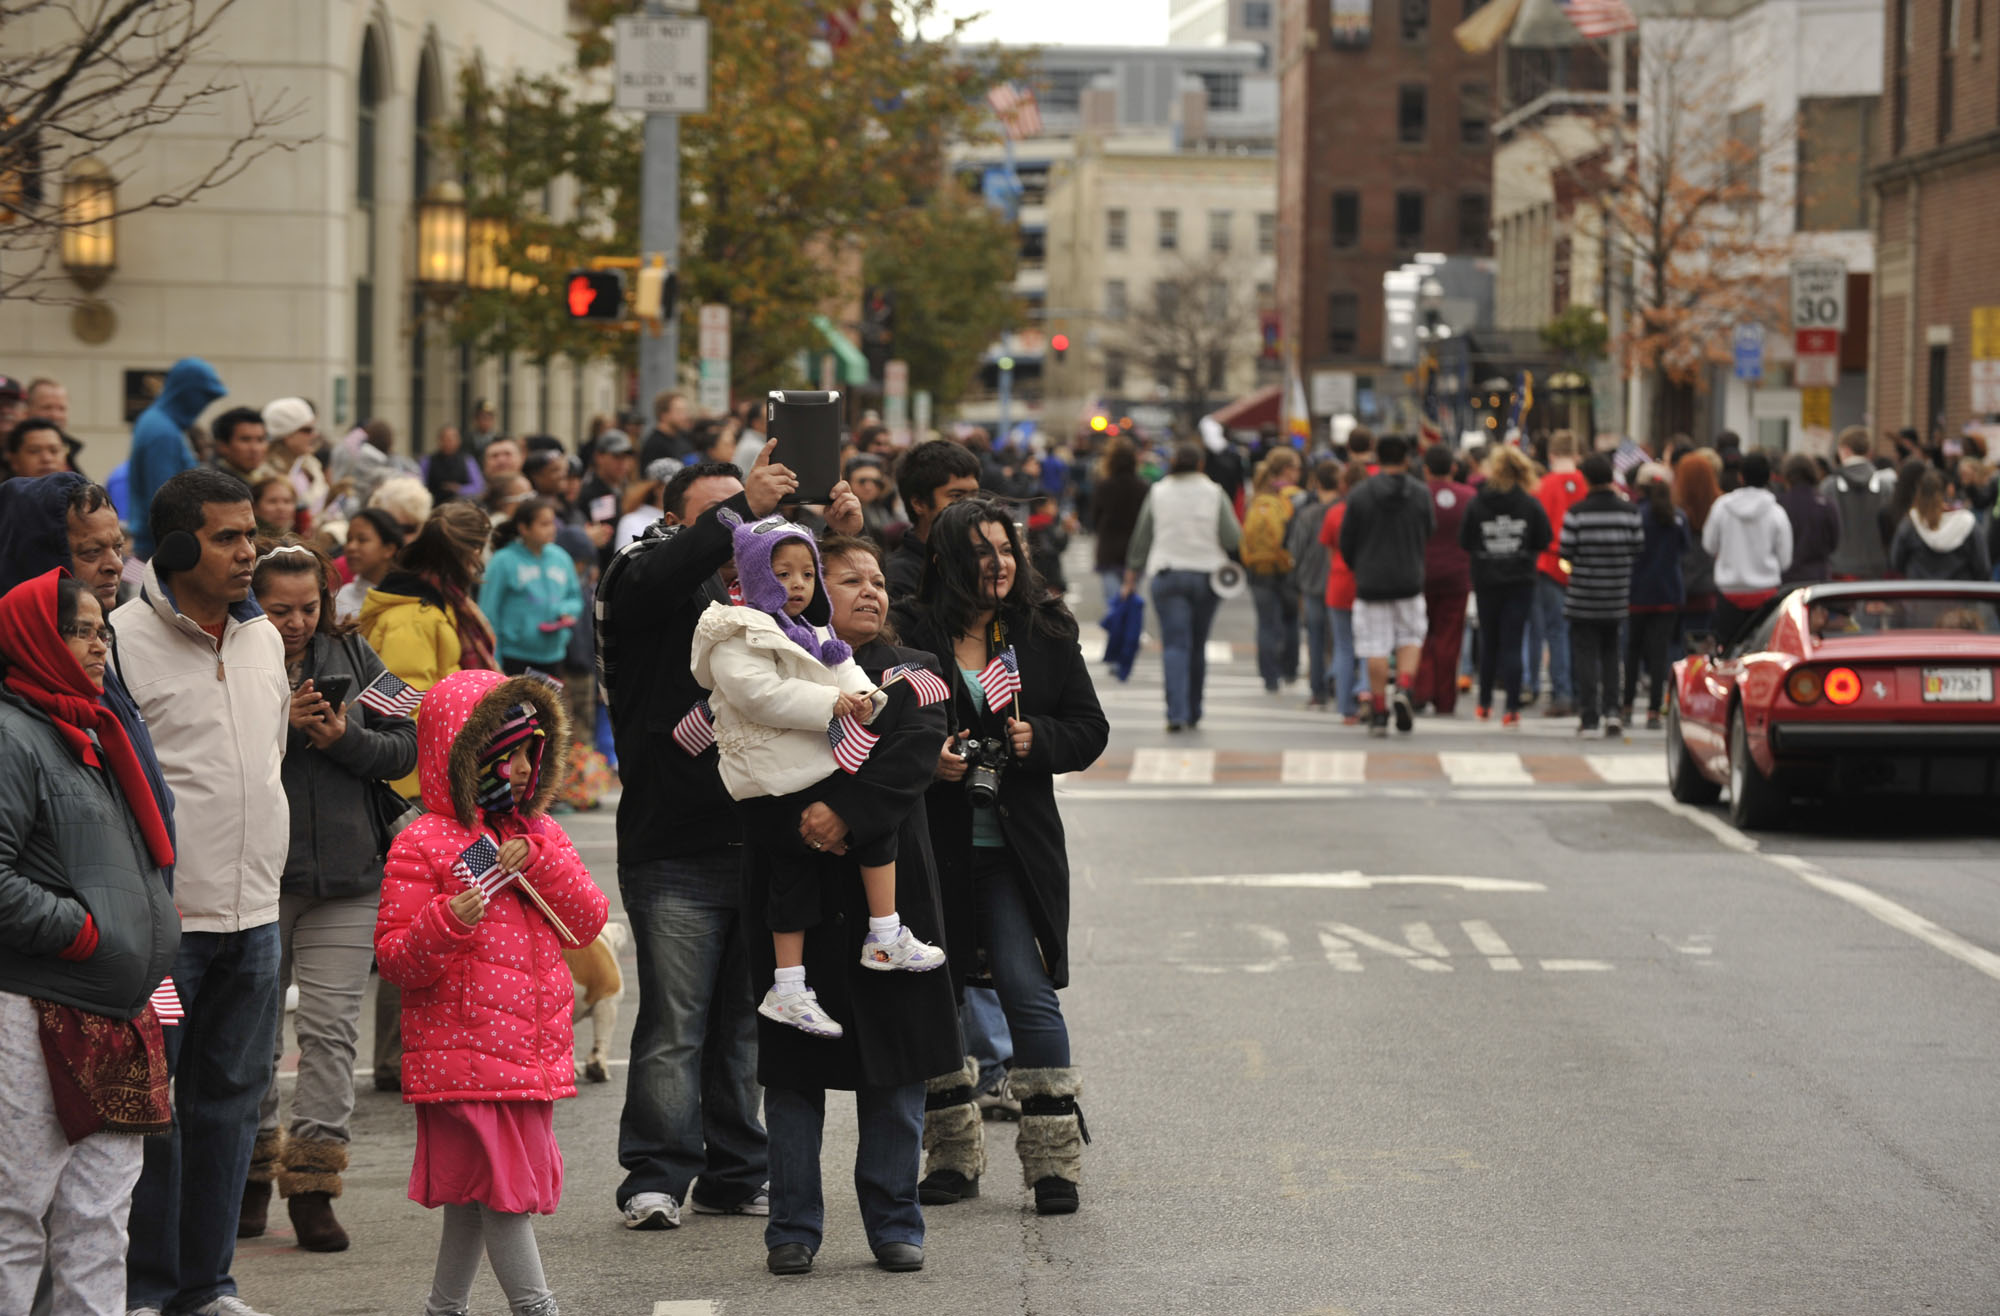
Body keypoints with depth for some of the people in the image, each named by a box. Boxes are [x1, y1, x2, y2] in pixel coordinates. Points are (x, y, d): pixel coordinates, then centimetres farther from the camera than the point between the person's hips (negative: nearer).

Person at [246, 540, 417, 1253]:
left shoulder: (354, 657, 7)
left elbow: (404, 747, 6)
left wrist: (347, 739, -11)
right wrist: (279, 727, -19)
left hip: (346, 873, 2)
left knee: (330, 1028, -2)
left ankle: (312, 1184, 1)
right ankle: (253, 1173, 22)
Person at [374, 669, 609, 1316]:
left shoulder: (539, 835, 14)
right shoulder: (423, 845, -7)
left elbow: (588, 924, 7)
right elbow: (395, 958, -9)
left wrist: (541, 863, -6)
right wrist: (447, 922, -28)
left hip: (534, 1045, 7)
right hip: (465, 1052, -7)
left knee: (476, 1193, 13)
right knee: (505, 1185, -7)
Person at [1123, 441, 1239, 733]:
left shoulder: (1158, 493, 1)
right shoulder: (1214, 493, -3)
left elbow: (1142, 537, 7)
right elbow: (1233, 538, -8)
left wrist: (1133, 572, 17)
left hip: (1167, 574, -1)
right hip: (1206, 575, 1)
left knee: (1175, 645, -5)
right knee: (1198, 646, 12)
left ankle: (1177, 712, -20)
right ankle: (1193, 713, 19)